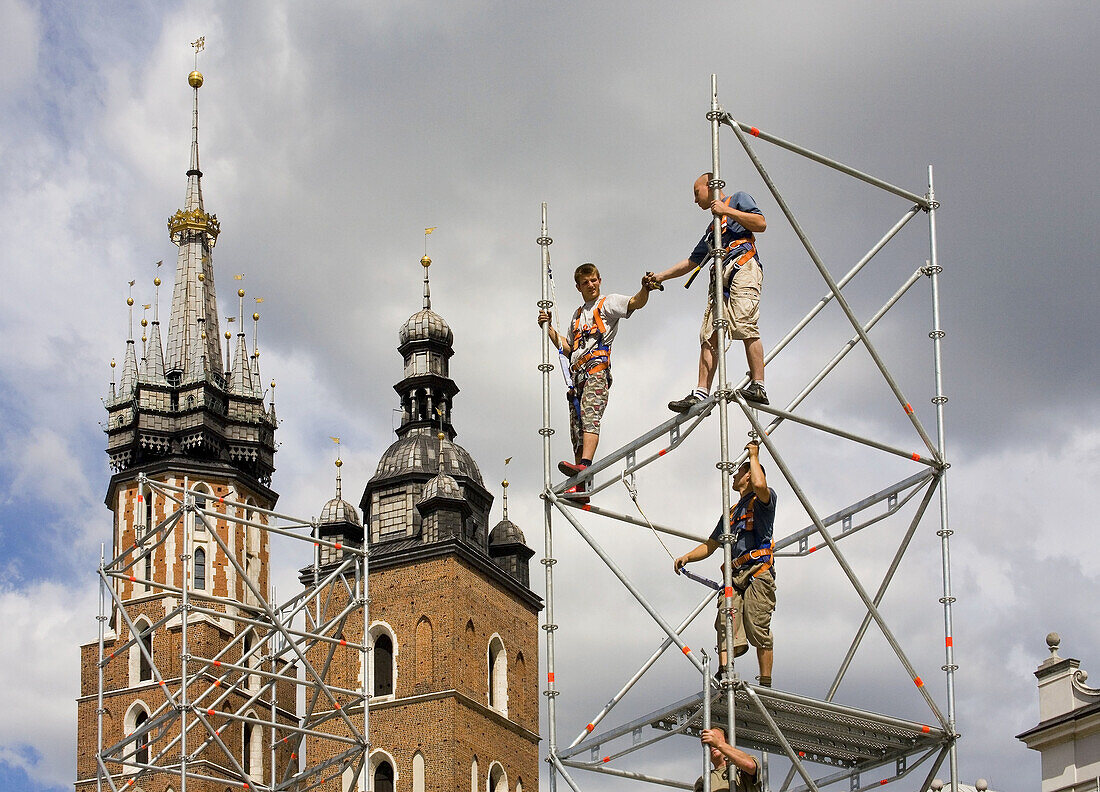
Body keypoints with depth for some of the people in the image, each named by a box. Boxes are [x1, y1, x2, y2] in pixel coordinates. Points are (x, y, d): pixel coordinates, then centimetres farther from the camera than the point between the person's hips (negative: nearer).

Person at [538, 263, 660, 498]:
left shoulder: (608, 302, 11)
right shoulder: (578, 314, 32)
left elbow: (635, 303, -8)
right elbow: (567, 347, 31)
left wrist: (646, 289, -30)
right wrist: (549, 329, 18)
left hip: (597, 368, -7)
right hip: (577, 373, 7)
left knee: (590, 416, -27)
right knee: (576, 427, -1)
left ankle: (584, 464, -46)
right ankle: (579, 486, -5)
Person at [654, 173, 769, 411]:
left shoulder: (738, 199, 16)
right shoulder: (711, 229, 36)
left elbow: (761, 223, 0)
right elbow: (692, 262, 37)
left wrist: (726, 211, 0)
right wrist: (661, 277, 31)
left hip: (743, 267, -8)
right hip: (720, 276, 8)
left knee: (744, 325, -23)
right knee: (709, 335, -7)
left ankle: (758, 386, -29)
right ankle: (701, 393, -17)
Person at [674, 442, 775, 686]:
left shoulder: (764, 499, 9)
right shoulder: (732, 512, 32)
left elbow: (760, 485, -18)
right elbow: (711, 545, 33)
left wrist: (753, 456, -1)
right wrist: (687, 557, 15)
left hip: (758, 574, -7)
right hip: (734, 577, 7)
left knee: (759, 631, -11)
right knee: (727, 627, -12)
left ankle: (765, 685, -9)